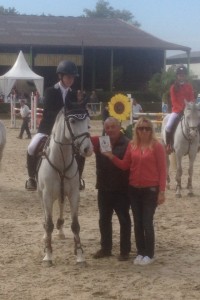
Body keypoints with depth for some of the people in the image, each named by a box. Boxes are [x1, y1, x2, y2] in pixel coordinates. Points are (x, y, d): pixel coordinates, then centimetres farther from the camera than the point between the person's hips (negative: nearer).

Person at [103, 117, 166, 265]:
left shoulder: (157, 146, -8)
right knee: (137, 222, 10)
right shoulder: (132, 146, 4)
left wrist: (162, 191, -11)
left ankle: (149, 254, 12)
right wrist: (111, 156, -9)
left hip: (151, 189, -4)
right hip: (134, 189, 4)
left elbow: (162, 170, -8)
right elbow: (125, 165, 7)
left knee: (147, 222, -1)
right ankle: (140, 252, 21)